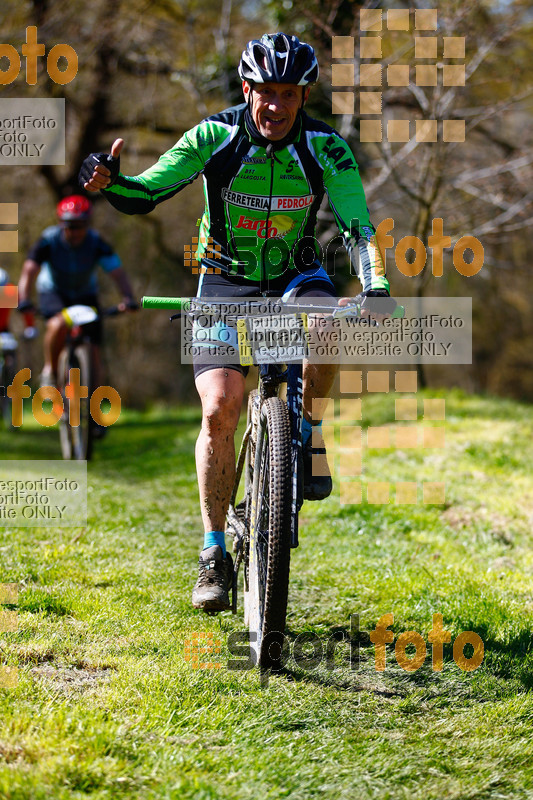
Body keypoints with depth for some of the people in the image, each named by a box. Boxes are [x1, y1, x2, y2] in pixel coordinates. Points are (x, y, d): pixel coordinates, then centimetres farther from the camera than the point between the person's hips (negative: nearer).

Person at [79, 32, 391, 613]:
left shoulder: (325, 148, -15)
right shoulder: (214, 137, -16)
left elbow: (357, 226, -21)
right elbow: (145, 194, -17)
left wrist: (375, 290, -38)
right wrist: (109, 182, -39)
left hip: (296, 275, 0)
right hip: (226, 281, 0)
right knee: (219, 410, -17)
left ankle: (308, 434, -10)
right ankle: (214, 553, -5)